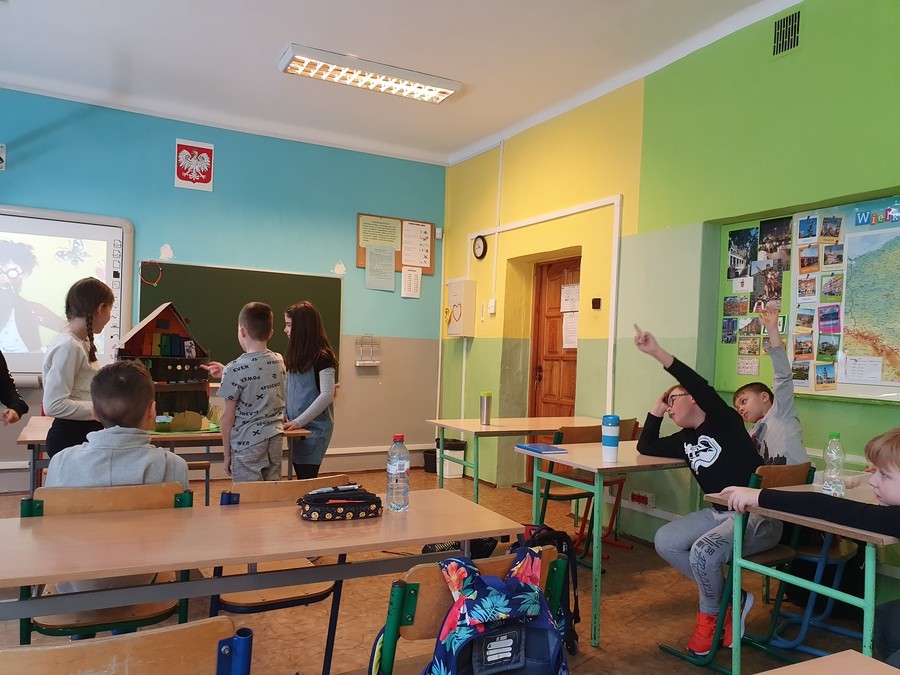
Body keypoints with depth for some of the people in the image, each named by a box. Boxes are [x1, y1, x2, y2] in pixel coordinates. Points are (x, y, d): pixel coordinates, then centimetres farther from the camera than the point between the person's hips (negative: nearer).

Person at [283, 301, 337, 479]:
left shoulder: (322, 357, -13)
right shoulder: (295, 355, 9)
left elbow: (327, 395, -18)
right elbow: (289, 390, 13)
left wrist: (299, 421, -18)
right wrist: (284, 415, -1)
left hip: (315, 428, -7)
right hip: (297, 428, 7)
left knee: (307, 477, -5)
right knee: (300, 477, 10)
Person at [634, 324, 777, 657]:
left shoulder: (724, 422, -9)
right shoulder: (685, 440, 12)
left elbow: (703, 389, -28)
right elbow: (645, 447, 18)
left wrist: (657, 352, -37)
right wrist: (656, 409, 12)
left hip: (759, 515, -8)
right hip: (719, 513, 8)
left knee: (703, 551, -30)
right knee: (665, 541, -7)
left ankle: (710, 615, 3)